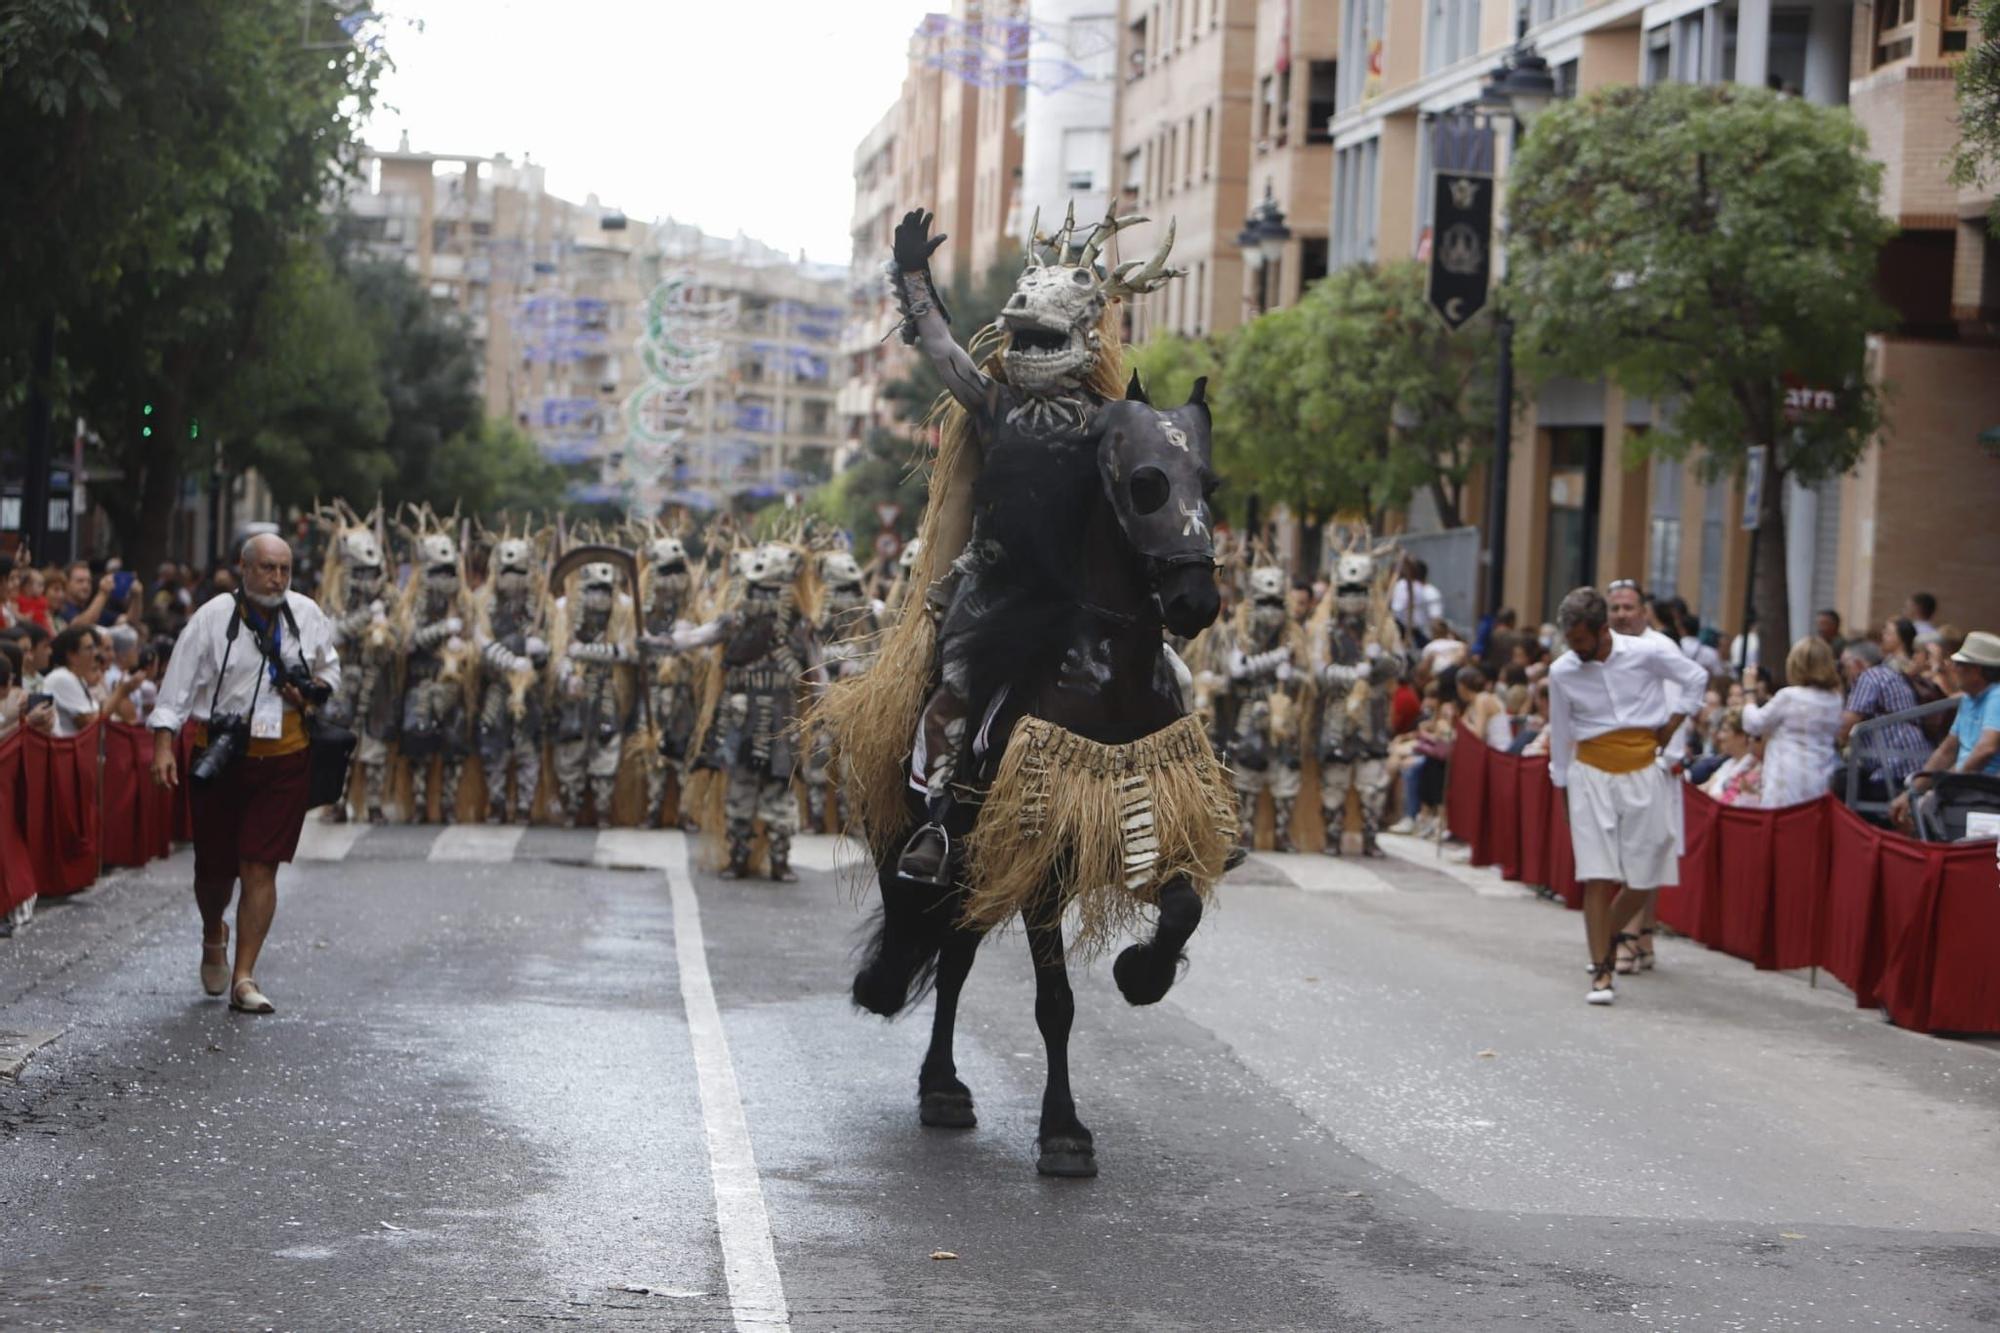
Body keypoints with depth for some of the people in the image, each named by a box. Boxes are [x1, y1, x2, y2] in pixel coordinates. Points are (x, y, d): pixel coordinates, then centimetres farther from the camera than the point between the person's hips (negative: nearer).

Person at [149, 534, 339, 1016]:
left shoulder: (307, 616, 4)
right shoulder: (213, 618, -6)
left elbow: (329, 670, 19)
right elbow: (179, 682, -7)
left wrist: (312, 691, -3)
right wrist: (163, 744, -15)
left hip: (282, 759, 2)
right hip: (219, 755, -1)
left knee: (260, 867, -5)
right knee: (215, 865, 7)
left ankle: (243, 977, -1)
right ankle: (213, 937, 41)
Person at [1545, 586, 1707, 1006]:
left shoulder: (1647, 654, -8)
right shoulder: (1562, 672, -5)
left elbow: (1696, 678, 8)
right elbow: (1560, 733, 7)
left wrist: (1670, 728, 2)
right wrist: (1562, 784, 10)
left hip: (1645, 771, 0)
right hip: (1592, 775, 0)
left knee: (1644, 878, 4)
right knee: (1597, 877, -8)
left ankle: (1608, 934, 32)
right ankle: (1601, 972, -6)